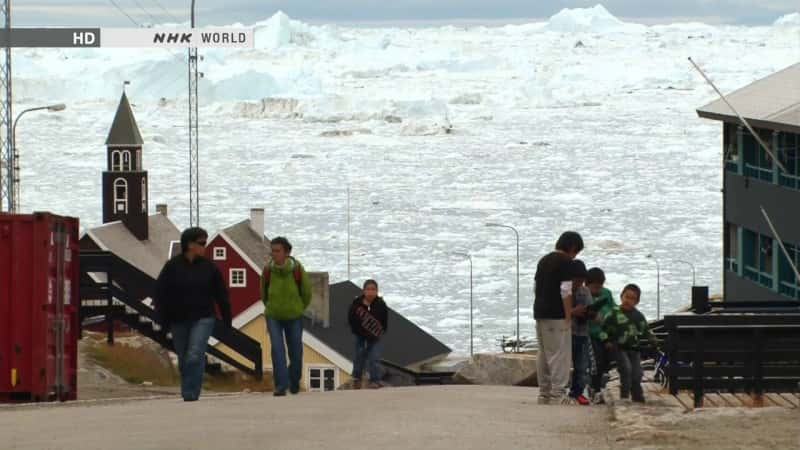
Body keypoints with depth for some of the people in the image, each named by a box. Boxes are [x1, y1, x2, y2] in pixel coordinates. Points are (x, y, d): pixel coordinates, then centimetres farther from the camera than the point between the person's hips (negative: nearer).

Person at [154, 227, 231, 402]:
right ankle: (189, 393, 26)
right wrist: (164, 320, -7)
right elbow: (160, 294, -2)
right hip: (179, 320, 1)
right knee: (184, 360, 11)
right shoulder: (173, 266, -4)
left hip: (203, 319, -1)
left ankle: (190, 394, -16)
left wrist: (227, 320, 8)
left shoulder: (208, 267, 0)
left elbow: (221, 294, 8)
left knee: (195, 356, -17)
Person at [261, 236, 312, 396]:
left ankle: (294, 381, 32)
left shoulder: (297, 269, -12)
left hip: (294, 317, 0)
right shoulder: (268, 270, -10)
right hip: (273, 316, 0)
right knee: (277, 349, -16)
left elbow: (307, 293, 3)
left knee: (295, 351, 7)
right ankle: (281, 385, -17)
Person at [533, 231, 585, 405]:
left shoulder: (544, 260, 17)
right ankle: (558, 392, -12)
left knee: (544, 354, 13)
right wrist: (569, 316, -13)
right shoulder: (565, 262, -10)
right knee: (560, 354, -7)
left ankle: (544, 393, 16)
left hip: (540, 312, 9)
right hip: (557, 315, -9)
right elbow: (566, 291, -16)